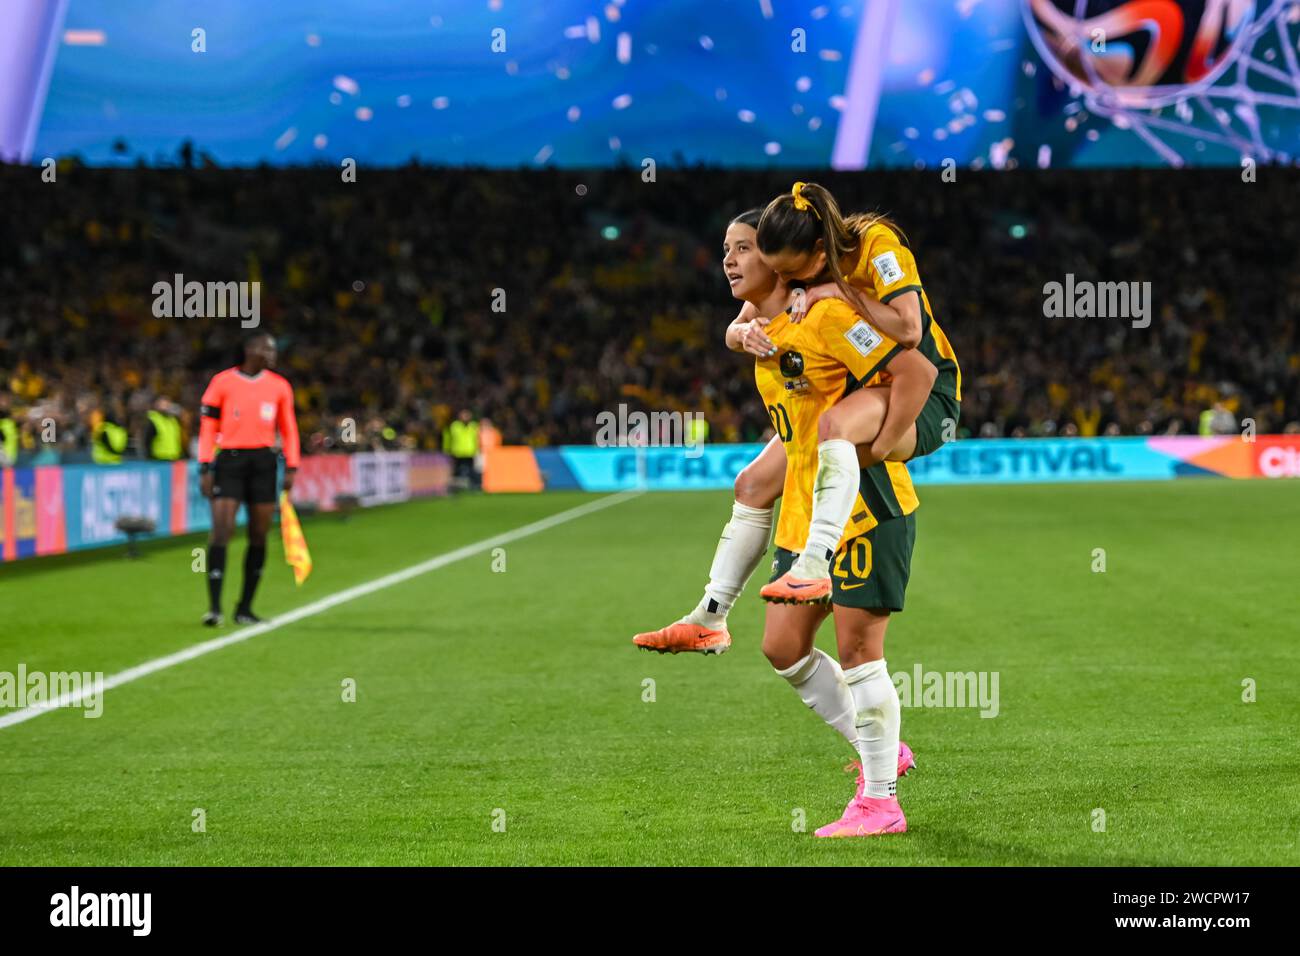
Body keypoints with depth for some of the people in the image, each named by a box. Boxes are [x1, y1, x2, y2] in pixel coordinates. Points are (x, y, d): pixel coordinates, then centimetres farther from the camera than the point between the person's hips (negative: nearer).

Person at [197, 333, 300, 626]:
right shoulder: (222, 382, 0)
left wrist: (291, 468, 5)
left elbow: (288, 429, 14)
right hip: (229, 460, -3)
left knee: (259, 536, 3)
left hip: (263, 463, 3)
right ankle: (214, 607, -12)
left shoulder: (279, 386, 9)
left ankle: (245, 608, 12)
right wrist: (205, 469, -6)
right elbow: (208, 427, 1)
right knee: (221, 531, -12)